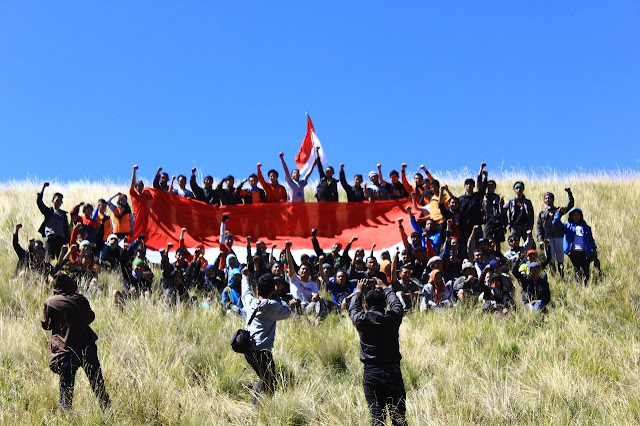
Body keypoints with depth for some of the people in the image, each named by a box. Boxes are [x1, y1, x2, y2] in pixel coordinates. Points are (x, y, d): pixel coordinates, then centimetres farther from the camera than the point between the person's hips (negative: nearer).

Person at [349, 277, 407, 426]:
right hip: (392, 371, 1)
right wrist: (385, 288, 37)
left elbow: (353, 309, 20)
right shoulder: (392, 318, -2)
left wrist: (359, 291, 37)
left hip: (371, 373, 0)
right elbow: (396, 304, 21)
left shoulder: (362, 320, -4)